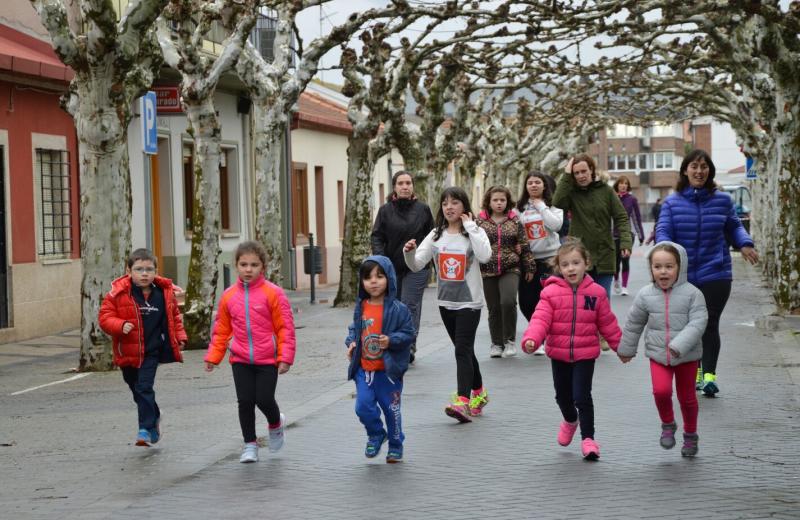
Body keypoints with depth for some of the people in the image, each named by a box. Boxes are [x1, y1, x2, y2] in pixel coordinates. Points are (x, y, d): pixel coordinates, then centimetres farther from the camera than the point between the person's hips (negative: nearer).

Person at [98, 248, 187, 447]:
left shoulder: (165, 292, 0)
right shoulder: (118, 293, -8)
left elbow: (174, 315, 15)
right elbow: (105, 316, -6)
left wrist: (180, 336, 8)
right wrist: (120, 326, -24)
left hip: (152, 350, -1)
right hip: (128, 352, 1)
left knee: (144, 388, -11)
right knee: (138, 390, 15)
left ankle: (146, 428, -4)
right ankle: (154, 418, 39)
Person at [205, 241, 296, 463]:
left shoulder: (272, 293, -9)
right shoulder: (229, 296, 2)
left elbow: (285, 327, -6)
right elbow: (221, 330, 12)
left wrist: (285, 357, -10)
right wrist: (213, 357, 10)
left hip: (267, 360, -3)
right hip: (240, 360, 3)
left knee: (264, 400, -4)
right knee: (245, 402, 2)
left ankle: (276, 424, 31)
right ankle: (250, 444, 17)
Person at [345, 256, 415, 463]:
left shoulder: (398, 309, -11)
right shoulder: (361, 308, 3)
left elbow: (408, 333, -9)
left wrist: (391, 340, -25)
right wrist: (351, 342, -1)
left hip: (388, 370, -4)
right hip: (363, 370, 4)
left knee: (391, 409, 8)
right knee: (363, 407, -3)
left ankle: (395, 446, 27)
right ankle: (376, 435, 26)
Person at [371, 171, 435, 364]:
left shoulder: (423, 209, 2)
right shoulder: (385, 210, 3)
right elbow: (376, 237, -1)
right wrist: (380, 259, -15)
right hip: (392, 267, 2)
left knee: (409, 305, -11)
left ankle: (409, 346, -11)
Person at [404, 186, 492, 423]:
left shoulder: (474, 233, -6)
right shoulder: (436, 235, 5)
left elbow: (484, 255, -27)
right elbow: (416, 265, 0)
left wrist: (470, 226, -21)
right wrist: (409, 252, -21)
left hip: (469, 302, -5)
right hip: (445, 301, 5)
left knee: (462, 350, -15)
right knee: (464, 350, 15)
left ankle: (462, 402, -21)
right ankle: (479, 393, 31)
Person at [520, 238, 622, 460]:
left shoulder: (596, 293, -3)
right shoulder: (551, 292, -7)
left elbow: (607, 323, 6)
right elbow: (541, 319, -15)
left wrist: (621, 346, 11)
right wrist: (531, 339, -31)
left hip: (585, 354, -2)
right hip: (559, 353, 2)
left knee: (582, 396, -10)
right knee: (563, 395, 18)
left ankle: (588, 438, 0)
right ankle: (570, 420, 48)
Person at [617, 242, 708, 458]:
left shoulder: (692, 293, -12)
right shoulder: (645, 295, -3)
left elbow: (698, 323, -18)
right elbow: (633, 323, 9)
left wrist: (680, 345, -29)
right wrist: (626, 349, 18)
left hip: (687, 356, -1)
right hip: (658, 354, 1)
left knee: (687, 397, 11)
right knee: (661, 390, -18)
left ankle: (690, 435, 32)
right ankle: (668, 425, 9)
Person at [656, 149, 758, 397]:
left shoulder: (722, 200, 3)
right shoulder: (672, 203, 0)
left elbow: (734, 227, 15)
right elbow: (663, 232, -7)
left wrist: (745, 244, -4)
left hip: (715, 274, -1)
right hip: (683, 276, 1)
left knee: (710, 325, -5)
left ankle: (709, 374, 0)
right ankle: (694, 371, 27)